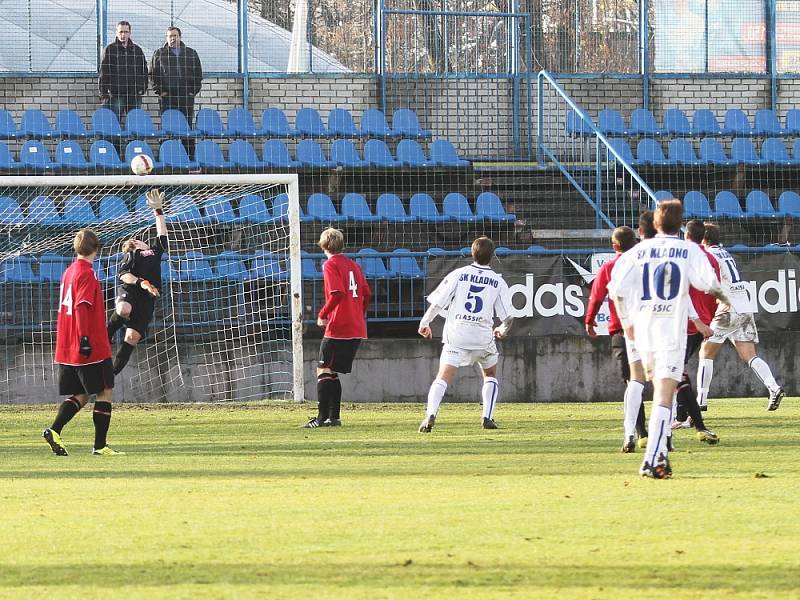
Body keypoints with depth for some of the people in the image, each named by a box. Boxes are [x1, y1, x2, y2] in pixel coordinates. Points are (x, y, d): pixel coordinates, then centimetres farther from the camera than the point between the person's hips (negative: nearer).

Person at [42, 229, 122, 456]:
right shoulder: (86, 273, -11)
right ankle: (100, 445, -2)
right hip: (92, 348, -8)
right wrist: (84, 337, -24)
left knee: (81, 396, 12)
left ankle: (54, 431, -5)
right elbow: (82, 307, -21)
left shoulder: (69, 272, 14)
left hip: (67, 350, 8)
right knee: (105, 392, 0)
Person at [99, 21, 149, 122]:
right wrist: (104, 94, -7)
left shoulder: (137, 50, 13)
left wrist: (143, 87, 3)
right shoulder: (110, 49, 3)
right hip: (116, 94, -3)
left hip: (135, 94, 3)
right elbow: (103, 73, 0)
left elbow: (144, 70, 17)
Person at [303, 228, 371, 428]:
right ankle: (334, 417, 13)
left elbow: (337, 293, -20)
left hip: (337, 327, -8)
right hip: (357, 329, 8)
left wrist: (323, 314, -10)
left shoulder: (330, 265, -7)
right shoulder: (353, 265, 15)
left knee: (323, 370, -4)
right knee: (332, 373, 14)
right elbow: (367, 294, 15)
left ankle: (322, 417, -9)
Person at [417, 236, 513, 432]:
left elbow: (438, 303, -2)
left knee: (443, 377, -6)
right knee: (490, 375, 24)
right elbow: (507, 317, 5)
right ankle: (487, 417, 12)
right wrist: (502, 330, 27)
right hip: (483, 335, 1)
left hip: (456, 334, -1)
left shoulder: (458, 274, 2)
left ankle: (430, 415, -26)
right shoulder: (498, 281, 5)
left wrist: (424, 323, 12)